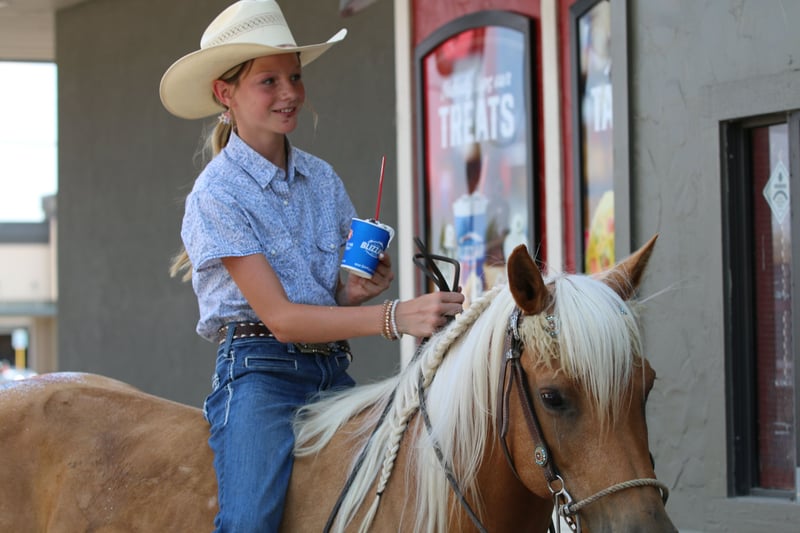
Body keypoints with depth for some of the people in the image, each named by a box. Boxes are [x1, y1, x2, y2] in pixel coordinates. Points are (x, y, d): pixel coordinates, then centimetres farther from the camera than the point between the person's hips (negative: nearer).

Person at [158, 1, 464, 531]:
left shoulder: (322, 179, 12)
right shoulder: (217, 194, -6)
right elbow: (280, 318, -14)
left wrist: (360, 291, -5)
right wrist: (397, 316, -24)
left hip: (333, 369, 6)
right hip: (262, 370, -6)